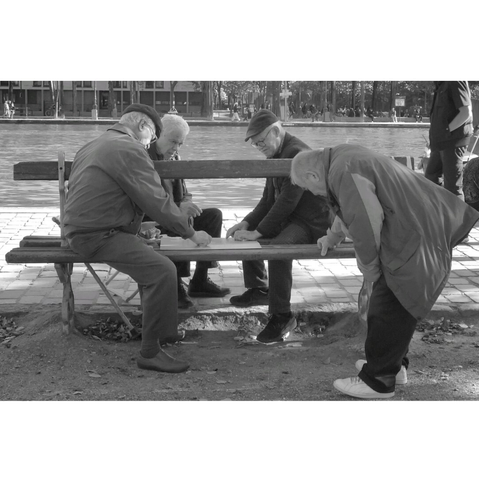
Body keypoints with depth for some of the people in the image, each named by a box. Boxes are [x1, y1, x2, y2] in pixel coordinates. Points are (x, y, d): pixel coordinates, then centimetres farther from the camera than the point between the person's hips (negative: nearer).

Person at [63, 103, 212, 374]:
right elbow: (158, 202, -16)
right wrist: (191, 233, -5)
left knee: (150, 257, 23)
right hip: (98, 237, -11)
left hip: (83, 229, 11)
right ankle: (150, 352, -14)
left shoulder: (94, 146, 18)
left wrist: (140, 228, 20)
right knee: (163, 269, -20)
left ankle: (162, 331, 29)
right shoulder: (129, 149, -14)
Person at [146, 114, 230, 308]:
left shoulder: (174, 158, 11)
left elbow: (183, 194, 13)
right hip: (147, 222, -9)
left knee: (214, 215, -1)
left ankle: (199, 281, -2)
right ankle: (175, 285, -23)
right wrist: (178, 208, -31)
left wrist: (187, 205, -12)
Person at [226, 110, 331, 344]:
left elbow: (288, 200, -26)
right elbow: (268, 199, 13)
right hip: (289, 219, 11)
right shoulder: (275, 155, 13)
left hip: (311, 223, -11)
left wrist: (258, 232, -24)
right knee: (245, 234, 15)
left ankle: (282, 316, -23)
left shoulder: (297, 153, -20)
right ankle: (258, 289, 24)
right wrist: (247, 223, -2)